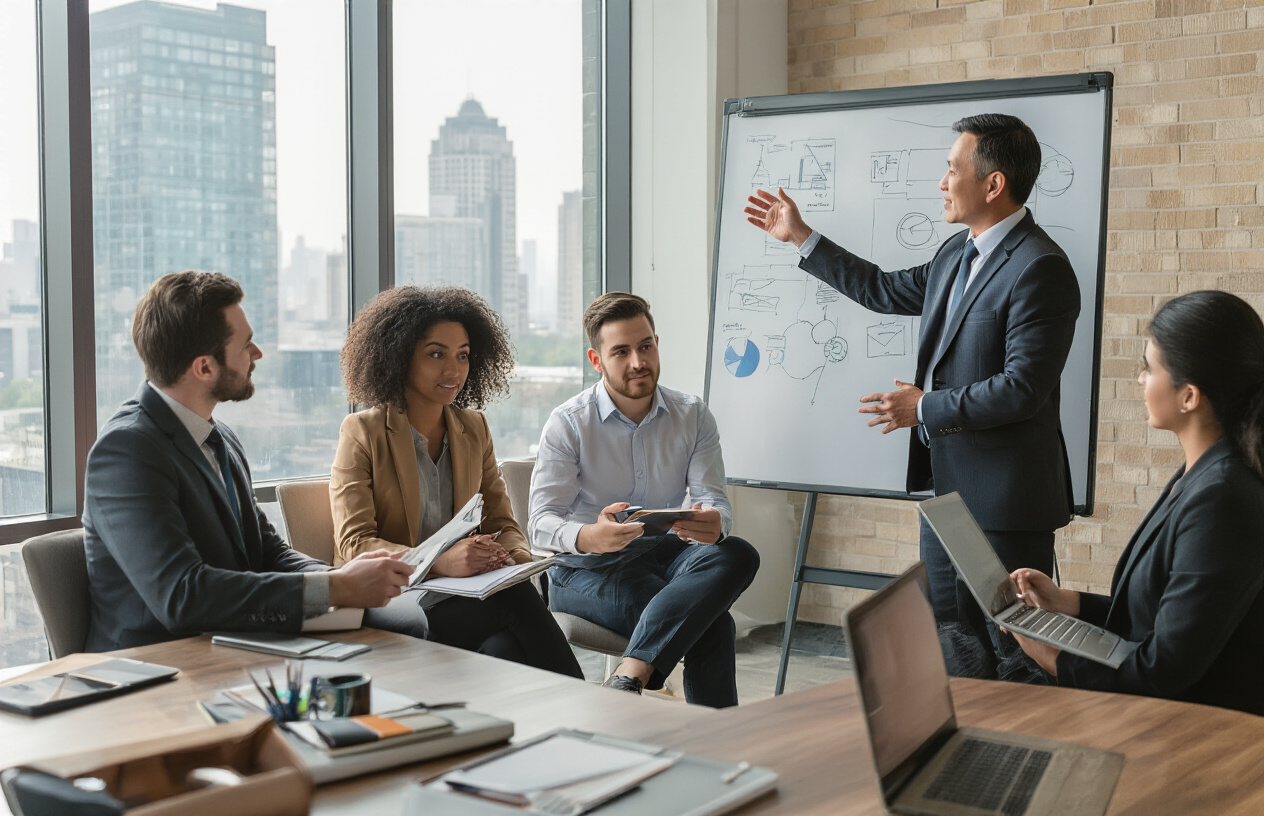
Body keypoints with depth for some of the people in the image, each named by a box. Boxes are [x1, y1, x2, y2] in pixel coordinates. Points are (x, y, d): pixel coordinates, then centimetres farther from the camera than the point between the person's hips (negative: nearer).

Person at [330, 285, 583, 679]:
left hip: (465, 597, 5)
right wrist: (440, 561, -28)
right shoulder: (362, 433, -2)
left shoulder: (474, 429, 15)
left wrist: (516, 554, -12)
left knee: (507, 651, -31)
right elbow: (354, 544, -10)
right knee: (516, 601, -30)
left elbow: (501, 522, 15)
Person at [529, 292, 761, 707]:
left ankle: (628, 678, -42)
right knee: (713, 628, -32)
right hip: (589, 568, -4)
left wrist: (712, 525, -32)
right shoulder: (568, 423, -4)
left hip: (665, 553, 5)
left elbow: (714, 499, -3)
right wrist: (589, 537, -39)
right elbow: (542, 524, -13)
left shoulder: (693, 416, 7)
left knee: (738, 555, -34)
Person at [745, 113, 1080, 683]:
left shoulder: (1039, 268, -18)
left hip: (1003, 494, -10)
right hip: (946, 484, 10)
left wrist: (926, 408, -14)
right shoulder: (957, 253, 13)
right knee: (952, 640, 16)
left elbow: (1022, 389, -23)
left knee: (1014, 648, -2)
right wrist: (801, 238, 29)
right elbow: (887, 291, 28)